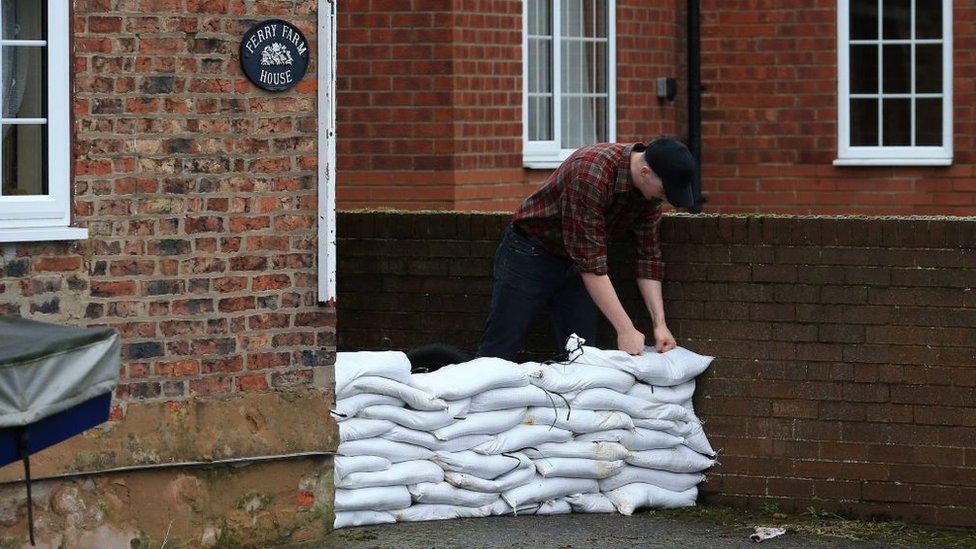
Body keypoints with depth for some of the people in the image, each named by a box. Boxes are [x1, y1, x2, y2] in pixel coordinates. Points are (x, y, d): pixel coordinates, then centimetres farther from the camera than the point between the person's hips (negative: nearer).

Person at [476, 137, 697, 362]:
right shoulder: (591, 172, -34)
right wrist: (625, 329, -32)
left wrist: (659, 323, -9)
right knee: (498, 352, -7)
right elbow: (590, 262, -33)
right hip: (530, 256, -7)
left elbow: (648, 257, -1)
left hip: (574, 266, 7)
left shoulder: (650, 185, -10)